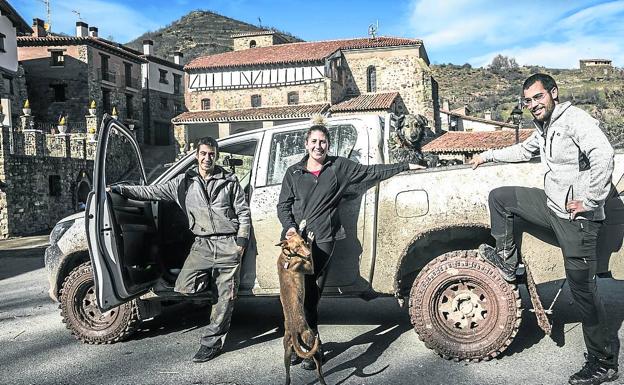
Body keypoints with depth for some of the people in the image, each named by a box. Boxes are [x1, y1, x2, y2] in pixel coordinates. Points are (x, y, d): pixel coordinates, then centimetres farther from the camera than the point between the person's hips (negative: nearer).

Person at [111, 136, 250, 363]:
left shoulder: (229, 181, 4)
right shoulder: (185, 182, 10)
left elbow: (243, 213, 5)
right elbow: (154, 192, 10)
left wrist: (241, 241, -3)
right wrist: (123, 190, 4)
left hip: (228, 244, -2)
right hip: (202, 244, 3)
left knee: (225, 296, -2)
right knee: (184, 288, -12)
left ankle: (211, 342, 11)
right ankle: (210, 281, 19)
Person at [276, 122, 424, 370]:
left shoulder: (339, 167, 10)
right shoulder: (293, 172, 13)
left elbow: (371, 172, 14)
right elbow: (283, 205, 13)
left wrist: (406, 166, 15)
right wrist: (289, 226, -6)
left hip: (323, 240, -2)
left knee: (309, 295, -9)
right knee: (301, 293, -2)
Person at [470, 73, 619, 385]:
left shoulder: (574, 119, -15)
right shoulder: (543, 129, 14)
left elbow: (604, 155, -29)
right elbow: (523, 151, 35)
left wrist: (590, 200, -24)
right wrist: (488, 155, 36)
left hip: (577, 216, -9)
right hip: (552, 205, 9)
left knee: (583, 289, -4)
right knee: (498, 197, 11)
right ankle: (507, 259, 21)